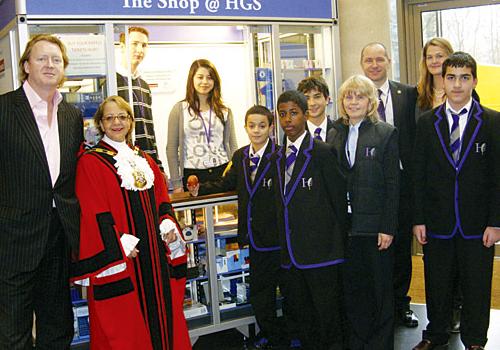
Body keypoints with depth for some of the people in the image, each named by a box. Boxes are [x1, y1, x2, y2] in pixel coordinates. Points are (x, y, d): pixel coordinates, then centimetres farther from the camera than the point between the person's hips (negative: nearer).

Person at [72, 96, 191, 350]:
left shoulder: (144, 160, 15)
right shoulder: (89, 163, -5)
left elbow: (161, 200, 16)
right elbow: (93, 215, -11)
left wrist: (168, 225, -2)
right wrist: (120, 245, -17)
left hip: (153, 251, 6)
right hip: (118, 257, -6)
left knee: (160, 311, 12)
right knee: (124, 329, 1)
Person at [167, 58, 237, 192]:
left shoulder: (224, 111, 9)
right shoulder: (179, 109, 2)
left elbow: (232, 146, 13)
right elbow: (172, 148, 1)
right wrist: (176, 183, -3)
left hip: (222, 171, 2)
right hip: (193, 174, -2)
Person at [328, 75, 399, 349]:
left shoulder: (386, 133, -3)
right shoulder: (334, 134, 9)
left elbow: (393, 184, -6)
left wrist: (388, 228, -11)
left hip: (374, 225, -4)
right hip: (344, 224, 4)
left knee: (380, 288, 8)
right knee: (351, 288, 11)